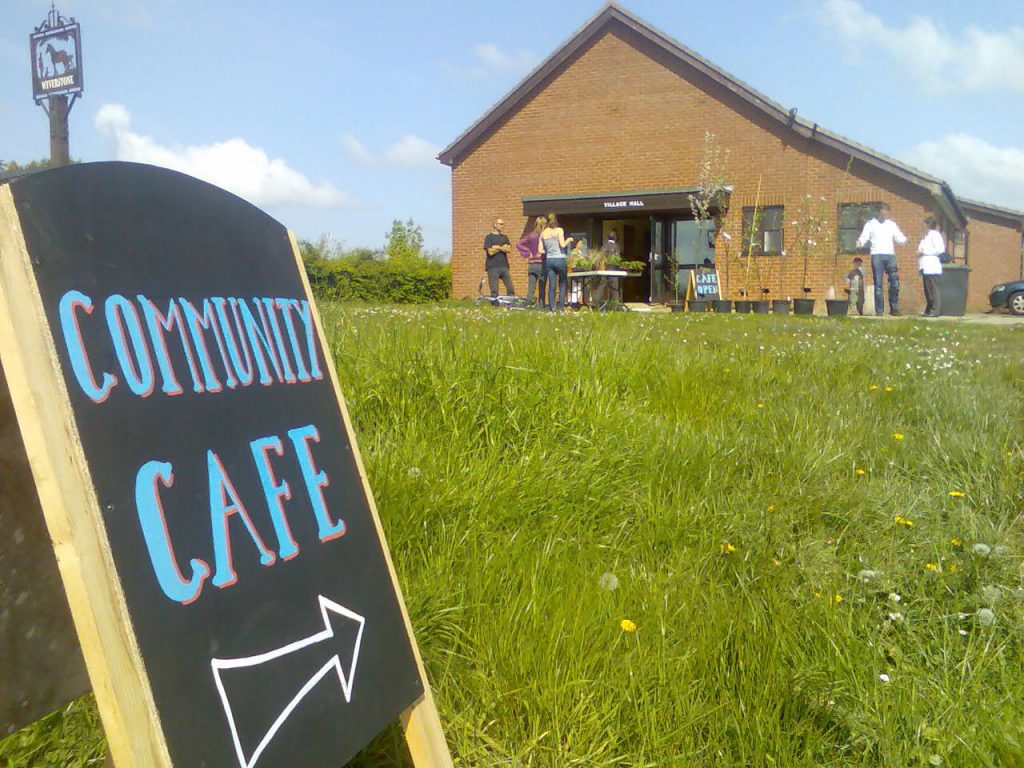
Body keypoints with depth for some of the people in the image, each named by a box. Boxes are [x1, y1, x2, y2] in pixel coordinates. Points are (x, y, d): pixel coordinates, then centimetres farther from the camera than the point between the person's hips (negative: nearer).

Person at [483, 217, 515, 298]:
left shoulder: (504, 237, 17)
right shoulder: (489, 237, 1)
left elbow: (509, 249, 2)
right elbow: (491, 252, -11)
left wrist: (498, 247, -9)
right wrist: (503, 247, -1)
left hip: (504, 266, 5)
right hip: (493, 267, -5)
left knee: (510, 288, 1)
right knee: (494, 291, -4)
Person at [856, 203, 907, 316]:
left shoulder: (892, 224, 18)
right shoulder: (871, 224, 11)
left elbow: (900, 239, 14)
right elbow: (864, 237, 3)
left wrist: (903, 239, -10)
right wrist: (859, 242, -20)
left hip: (890, 255, 2)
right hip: (876, 256, -2)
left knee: (895, 282, -8)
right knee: (878, 284, -3)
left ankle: (894, 308, 1)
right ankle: (879, 310, 0)